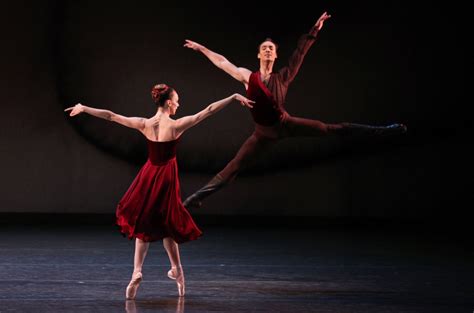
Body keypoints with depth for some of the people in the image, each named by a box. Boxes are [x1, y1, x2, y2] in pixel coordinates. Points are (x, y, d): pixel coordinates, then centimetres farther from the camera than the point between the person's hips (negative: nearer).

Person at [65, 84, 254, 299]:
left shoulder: (145, 125, -9)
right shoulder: (176, 126, -17)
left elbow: (111, 116, -4)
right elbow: (209, 110, -14)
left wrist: (84, 108, 5)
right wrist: (235, 97, -9)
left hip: (148, 176, 3)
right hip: (166, 177, -3)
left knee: (144, 224, 11)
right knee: (166, 225, 13)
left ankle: (137, 273, -1)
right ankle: (177, 270, 26)